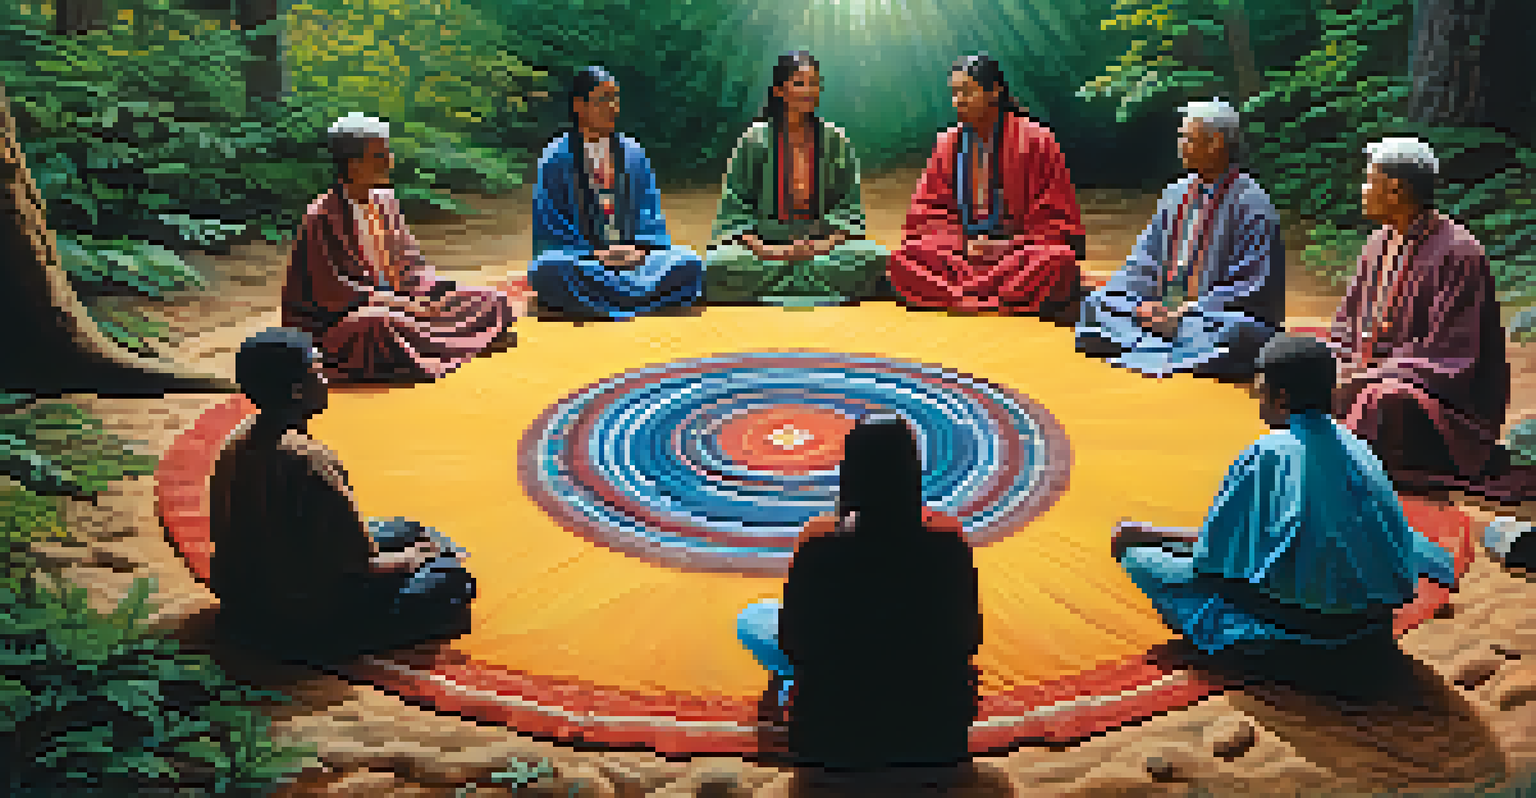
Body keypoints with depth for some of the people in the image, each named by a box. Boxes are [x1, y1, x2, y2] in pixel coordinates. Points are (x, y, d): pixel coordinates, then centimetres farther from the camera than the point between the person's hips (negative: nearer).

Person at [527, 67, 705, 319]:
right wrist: (594, 253, -15)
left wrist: (639, 248, -7)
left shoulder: (634, 154, 16)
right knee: (553, 267, -38)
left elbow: (652, 219, 15)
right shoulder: (556, 159, 5)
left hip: (633, 263, 3)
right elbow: (549, 227, 0)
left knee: (689, 262, -24)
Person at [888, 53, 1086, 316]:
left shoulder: (1036, 141, -3)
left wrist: (1007, 245, -16)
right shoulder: (948, 144, 9)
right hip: (963, 254, 3)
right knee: (902, 260, -20)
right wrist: (964, 244, -10)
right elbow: (927, 214, 10)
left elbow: (1058, 224, -2)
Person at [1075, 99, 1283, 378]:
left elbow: (1248, 288, -13)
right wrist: (1141, 302, -6)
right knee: (1095, 309, -8)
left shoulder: (1252, 205, -10)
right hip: (1166, 310, 7)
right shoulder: (1177, 194, 13)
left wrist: (1184, 314, -18)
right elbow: (1145, 259, 14)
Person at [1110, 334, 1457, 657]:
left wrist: (1144, 534, 6)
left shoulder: (1268, 454, -17)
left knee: (1142, 558, -6)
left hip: (1308, 623, -8)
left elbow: (1212, 549, -9)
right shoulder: (1351, 442, 1)